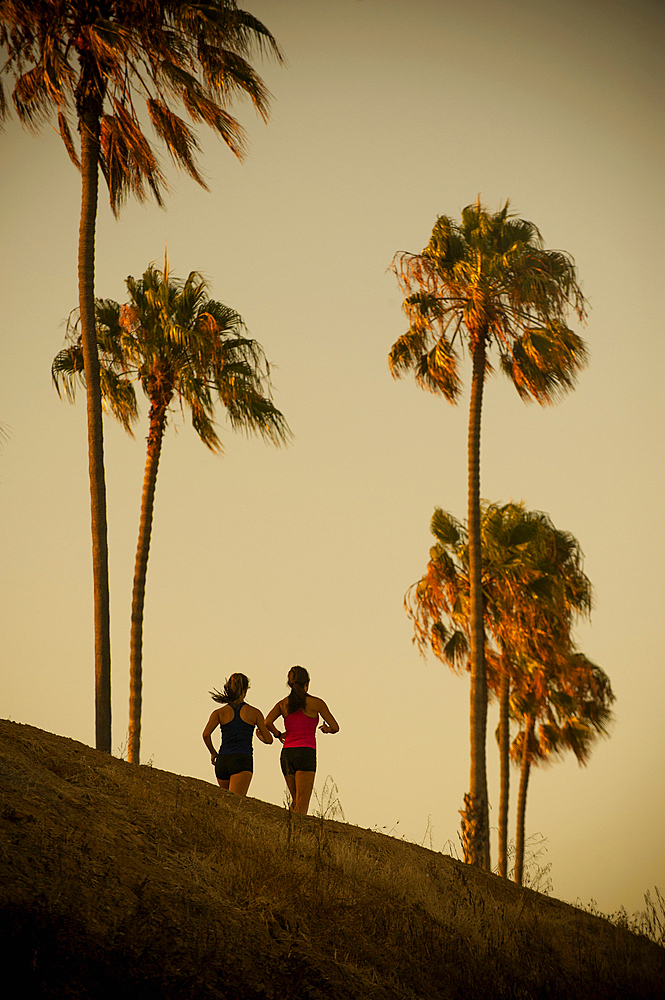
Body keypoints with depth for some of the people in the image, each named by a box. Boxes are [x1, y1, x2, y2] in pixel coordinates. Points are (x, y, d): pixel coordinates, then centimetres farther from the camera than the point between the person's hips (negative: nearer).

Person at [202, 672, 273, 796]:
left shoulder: (220, 712, 8)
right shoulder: (254, 712, 7)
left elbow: (206, 734, -6)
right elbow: (269, 739, 10)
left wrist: (213, 753, 11)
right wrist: (260, 736, 34)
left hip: (222, 762, 3)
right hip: (242, 761, -3)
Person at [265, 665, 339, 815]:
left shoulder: (283, 704, 8)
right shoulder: (316, 703, 0)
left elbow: (267, 722, -7)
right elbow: (335, 727, 2)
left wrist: (278, 734, 11)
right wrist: (326, 729, 24)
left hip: (286, 753, 4)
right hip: (306, 752, -4)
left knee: (296, 801, 18)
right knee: (302, 805, -8)